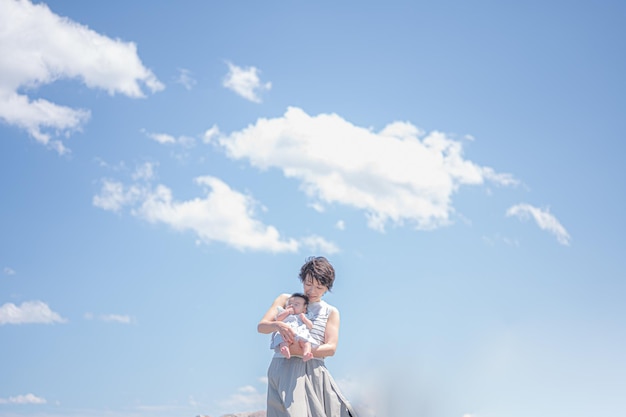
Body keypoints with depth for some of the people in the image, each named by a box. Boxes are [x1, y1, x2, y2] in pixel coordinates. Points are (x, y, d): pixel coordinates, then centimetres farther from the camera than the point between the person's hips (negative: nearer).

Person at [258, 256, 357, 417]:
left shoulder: (331, 312, 15)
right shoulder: (286, 300, 15)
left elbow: (331, 348, 2)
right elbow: (261, 326, 5)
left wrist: (301, 351, -16)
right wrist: (278, 325, -20)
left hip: (313, 372, 2)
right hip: (283, 368, -2)